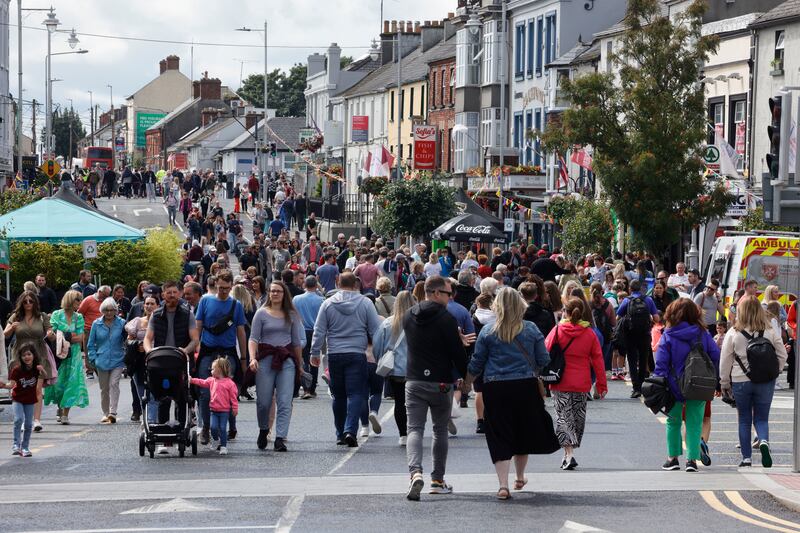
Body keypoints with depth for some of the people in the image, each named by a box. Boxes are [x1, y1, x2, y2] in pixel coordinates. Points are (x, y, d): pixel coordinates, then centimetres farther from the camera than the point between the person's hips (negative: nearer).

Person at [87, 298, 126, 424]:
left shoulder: (121, 323, -1)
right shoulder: (96, 324, 3)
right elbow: (91, 344, 9)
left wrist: (126, 356, -2)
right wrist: (94, 359, 0)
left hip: (117, 360, -2)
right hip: (102, 362, 2)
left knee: (114, 384, -16)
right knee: (104, 388, 9)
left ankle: (112, 412, -20)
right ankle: (106, 413, 22)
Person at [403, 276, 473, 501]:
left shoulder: (409, 317, 6)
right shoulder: (446, 319, -12)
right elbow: (457, 353, -12)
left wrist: (457, 339, 22)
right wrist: (466, 376, 4)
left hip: (414, 382, 3)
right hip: (440, 383, -3)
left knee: (414, 429, 0)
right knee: (440, 430, 13)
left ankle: (415, 472, -24)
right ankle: (438, 480, 17)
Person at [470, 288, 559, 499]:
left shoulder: (487, 332, -4)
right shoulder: (531, 329, -2)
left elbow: (477, 364, 0)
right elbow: (543, 360, 3)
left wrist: (466, 378, 18)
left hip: (495, 388, -1)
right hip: (525, 386, 1)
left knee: (500, 437, 1)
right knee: (523, 433, 19)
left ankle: (503, 485, -9)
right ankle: (520, 478, 34)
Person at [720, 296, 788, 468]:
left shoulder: (733, 334, -7)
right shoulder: (771, 332, -2)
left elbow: (725, 361, -3)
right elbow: (782, 356, 2)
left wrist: (724, 384, 7)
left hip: (740, 381, -1)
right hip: (766, 382, 1)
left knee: (744, 420, 11)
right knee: (762, 418, 10)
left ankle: (746, 458, 11)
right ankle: (764, 441, -20)